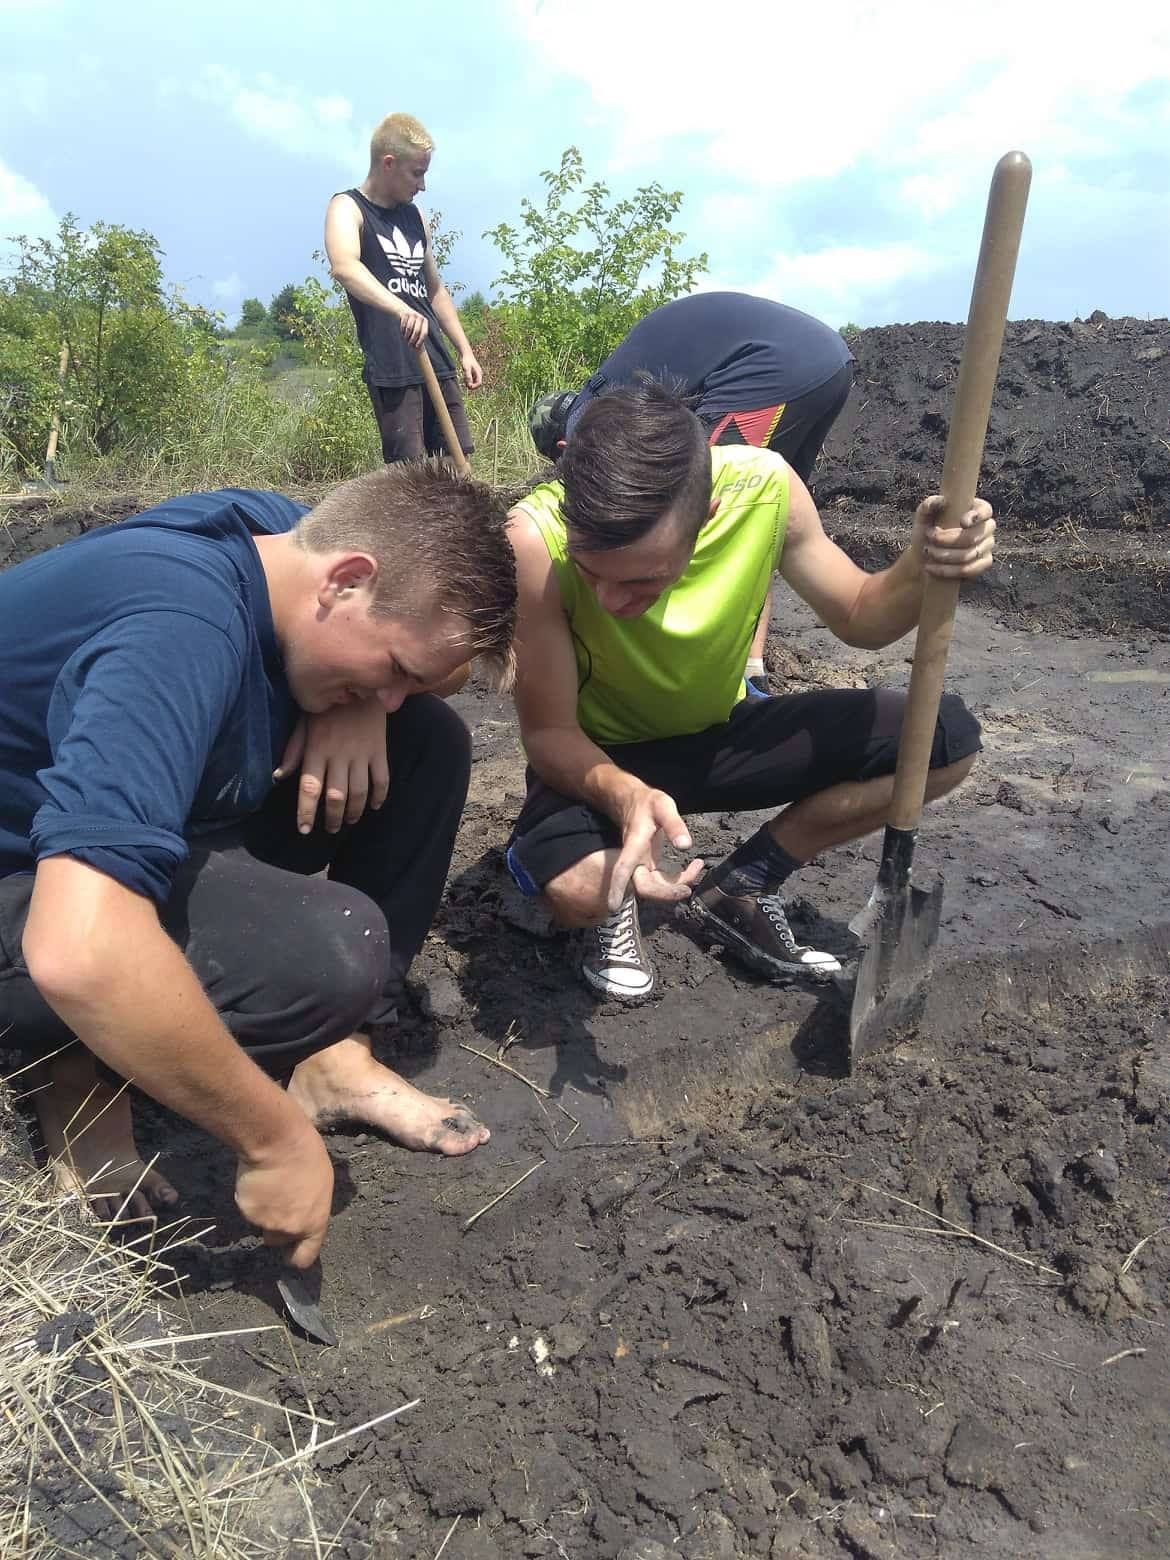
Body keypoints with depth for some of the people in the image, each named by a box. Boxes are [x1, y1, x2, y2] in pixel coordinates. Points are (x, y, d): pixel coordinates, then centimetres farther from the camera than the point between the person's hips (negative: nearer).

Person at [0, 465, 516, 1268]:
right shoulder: (181, 630, -35)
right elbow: (78, 952, -45)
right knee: (327, 951, -35)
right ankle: (83, 1068, -5)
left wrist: (360, 705, -14)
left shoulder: (285, 534, -9)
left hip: (132, 834, 9)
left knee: (432, 741, -5)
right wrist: (278, 1140, -33)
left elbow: (445, 640, 9)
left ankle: (336, 1055, -1)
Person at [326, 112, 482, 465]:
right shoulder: (348, 209, -3)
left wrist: (465, 351, 22)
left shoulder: (414, 216, 19)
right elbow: (344, 268, -25)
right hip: (391, 370, -7)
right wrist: (401, 309, -41)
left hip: (436, 363, 7)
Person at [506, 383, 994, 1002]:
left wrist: (923, 566, -28)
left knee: (947, 737, -12)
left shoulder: (764, 487, -23)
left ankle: (739, 887, 2)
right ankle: (616, 900, 3)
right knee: (572, 884, -38)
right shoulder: (537, 537, -31)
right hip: (600, 758, -3)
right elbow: (548, 732, -24)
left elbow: (860, 616, -5)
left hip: (722, 735, 4)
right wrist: (624, 794, -46)